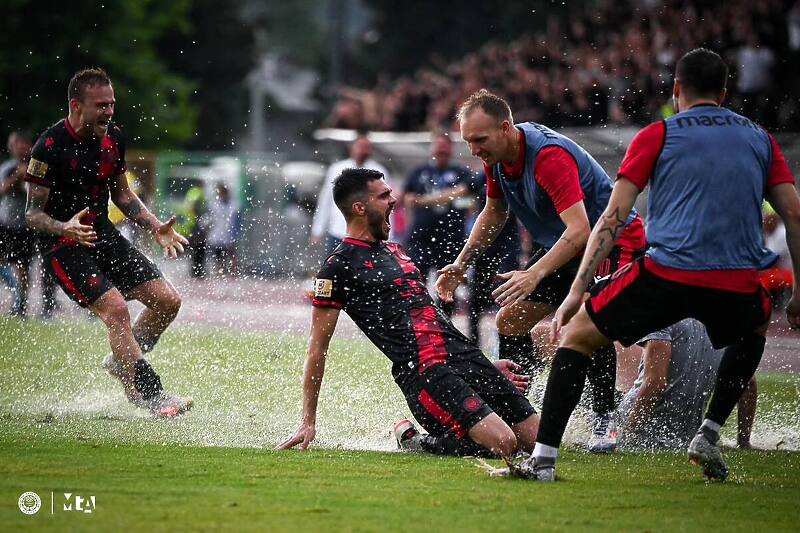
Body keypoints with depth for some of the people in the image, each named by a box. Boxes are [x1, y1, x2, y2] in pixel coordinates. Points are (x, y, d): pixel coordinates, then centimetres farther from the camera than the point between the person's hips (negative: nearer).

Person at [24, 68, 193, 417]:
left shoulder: (113, 137, 3)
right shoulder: (50, 148, -19)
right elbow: (32, 213, -15)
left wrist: (155, 227, 6)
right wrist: (65, 228, -34)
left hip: (104, 235, 7)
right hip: (64, 246, -7)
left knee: (167, 300, 0)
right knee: (116, 308, -23)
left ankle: (122, 362, 21)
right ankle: (147, 393, -15)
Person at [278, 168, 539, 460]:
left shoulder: (394, 251, 23)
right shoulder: (339, 267, -3)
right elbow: (317, 348, -1)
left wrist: (486, 365, 27)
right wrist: (308, 422, -3)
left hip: (464, 352, 8)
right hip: (424, 371, -8)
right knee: (503, 442, -25)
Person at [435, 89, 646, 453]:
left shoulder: (550, 157, -33)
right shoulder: (496, 156, -5)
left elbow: (579, 231, -43)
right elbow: (494, 213, 14)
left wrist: (535, 274, -53)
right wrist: (461, 263, 5)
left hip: (614, 241, -9)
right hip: (560, 247, 9)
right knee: (509, 321, 3)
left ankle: (604, 423, -20)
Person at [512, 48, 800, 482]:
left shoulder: (657, 135, 12)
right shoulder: (760, 138, 21)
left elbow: (613, 218, 4)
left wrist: (576, 291, 2)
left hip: (666, 274, -2)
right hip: (738, 288, 2)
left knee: (577, 336, 17)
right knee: (755, 328, 38)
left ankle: (543, 458, 6)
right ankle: (708, 435, 22)